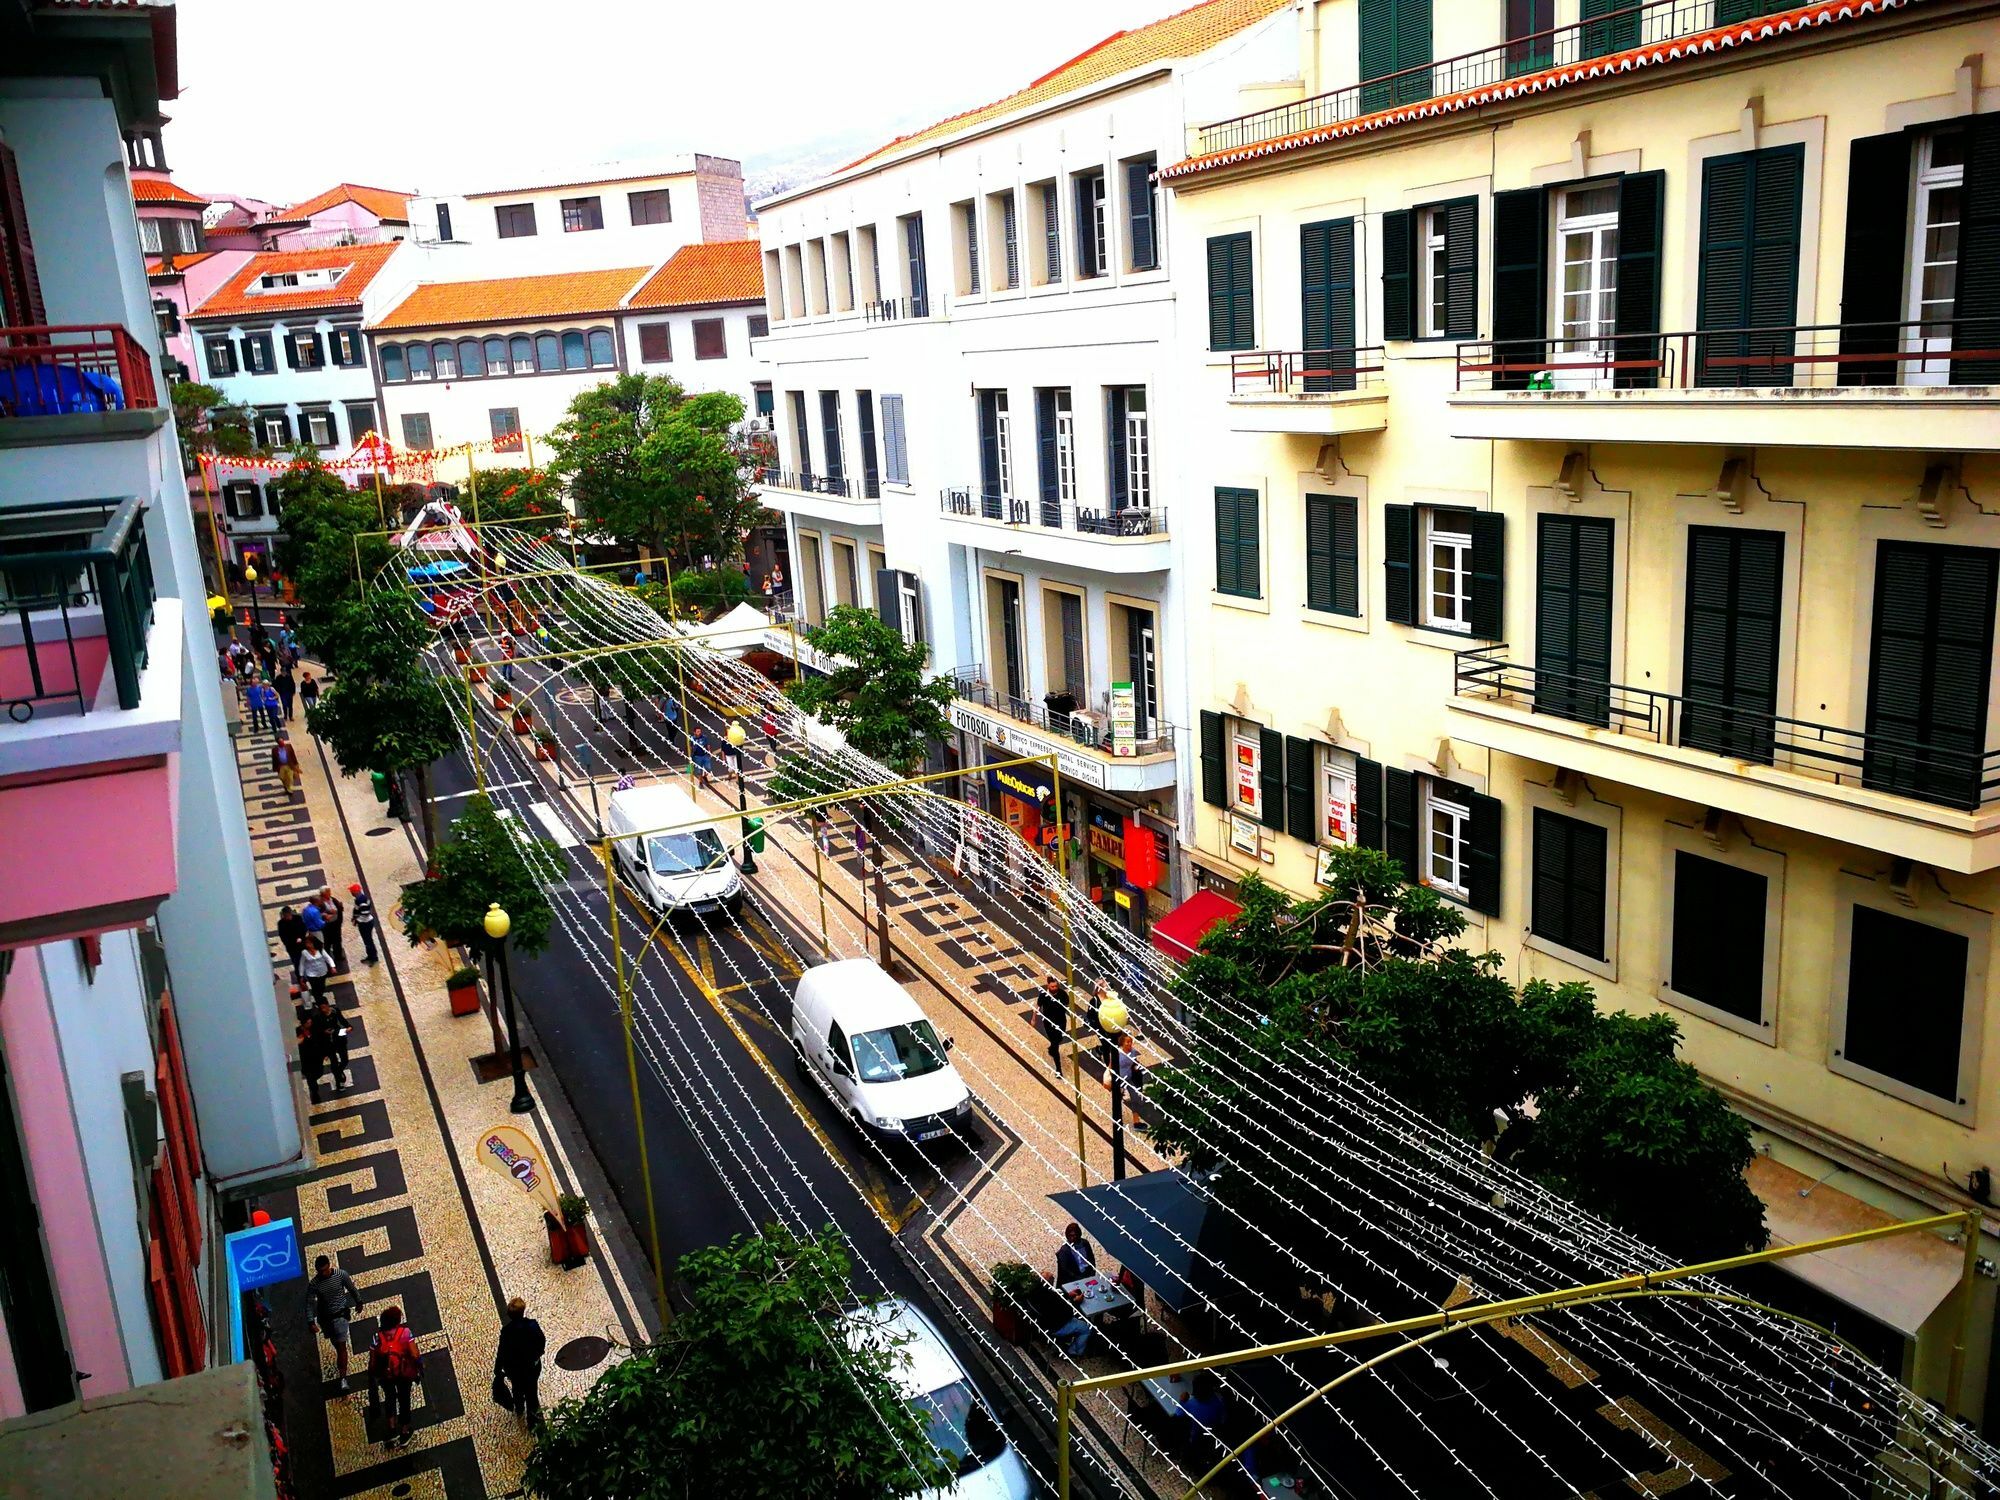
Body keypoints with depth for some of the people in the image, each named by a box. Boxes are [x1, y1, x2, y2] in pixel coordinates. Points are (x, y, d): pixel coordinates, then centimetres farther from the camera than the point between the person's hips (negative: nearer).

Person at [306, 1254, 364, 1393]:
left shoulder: (341, 1274, -17)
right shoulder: (314, 1284, -17)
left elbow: (352, 1289, 0)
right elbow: (309, 1303, -12)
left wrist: (358, 1303, 12)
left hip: (341, 1315, -1)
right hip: (325, 1318, 1)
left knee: (341, 1345, -6)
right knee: (336, 1345, 16)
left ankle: (343, 1378, -2)